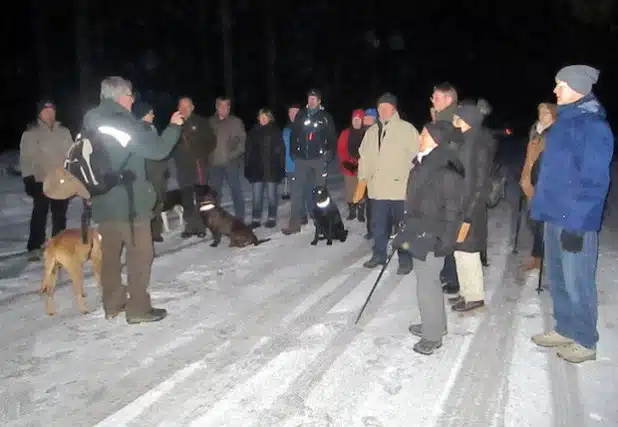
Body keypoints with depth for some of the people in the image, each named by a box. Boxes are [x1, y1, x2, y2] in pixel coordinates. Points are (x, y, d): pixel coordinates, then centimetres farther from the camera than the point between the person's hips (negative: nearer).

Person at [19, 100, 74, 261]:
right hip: (41, 181, -3)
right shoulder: (30, 133, -1)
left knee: (60, 214, 10)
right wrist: (28, 178, -12)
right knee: (40, 214, -1)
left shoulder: (64, 131, 11)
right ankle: (34, 248, 6)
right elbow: (26, 158, -5)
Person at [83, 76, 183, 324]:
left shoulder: (91, 122, 8)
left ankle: (113, 304, 23)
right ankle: (138, 308, 5)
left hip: (103, 200, 8)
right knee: (140, 253, 2)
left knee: (110, 252, 14)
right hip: (129, 201, -7)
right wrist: (174, 126, -1)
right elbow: (158, 149, -14)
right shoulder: (125, 123, -16)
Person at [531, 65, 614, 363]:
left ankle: (585, 342, 19)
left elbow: (594, 180, -19)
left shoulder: (593, 126, -15)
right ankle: (565, 330, 33)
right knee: (557, 279, 18)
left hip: (575, 222, -9)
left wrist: (576, 223, -21)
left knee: (577, 284, 3)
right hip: (555, 216, 9)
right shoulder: (564, 121, 13)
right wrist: (544, 208, 18)